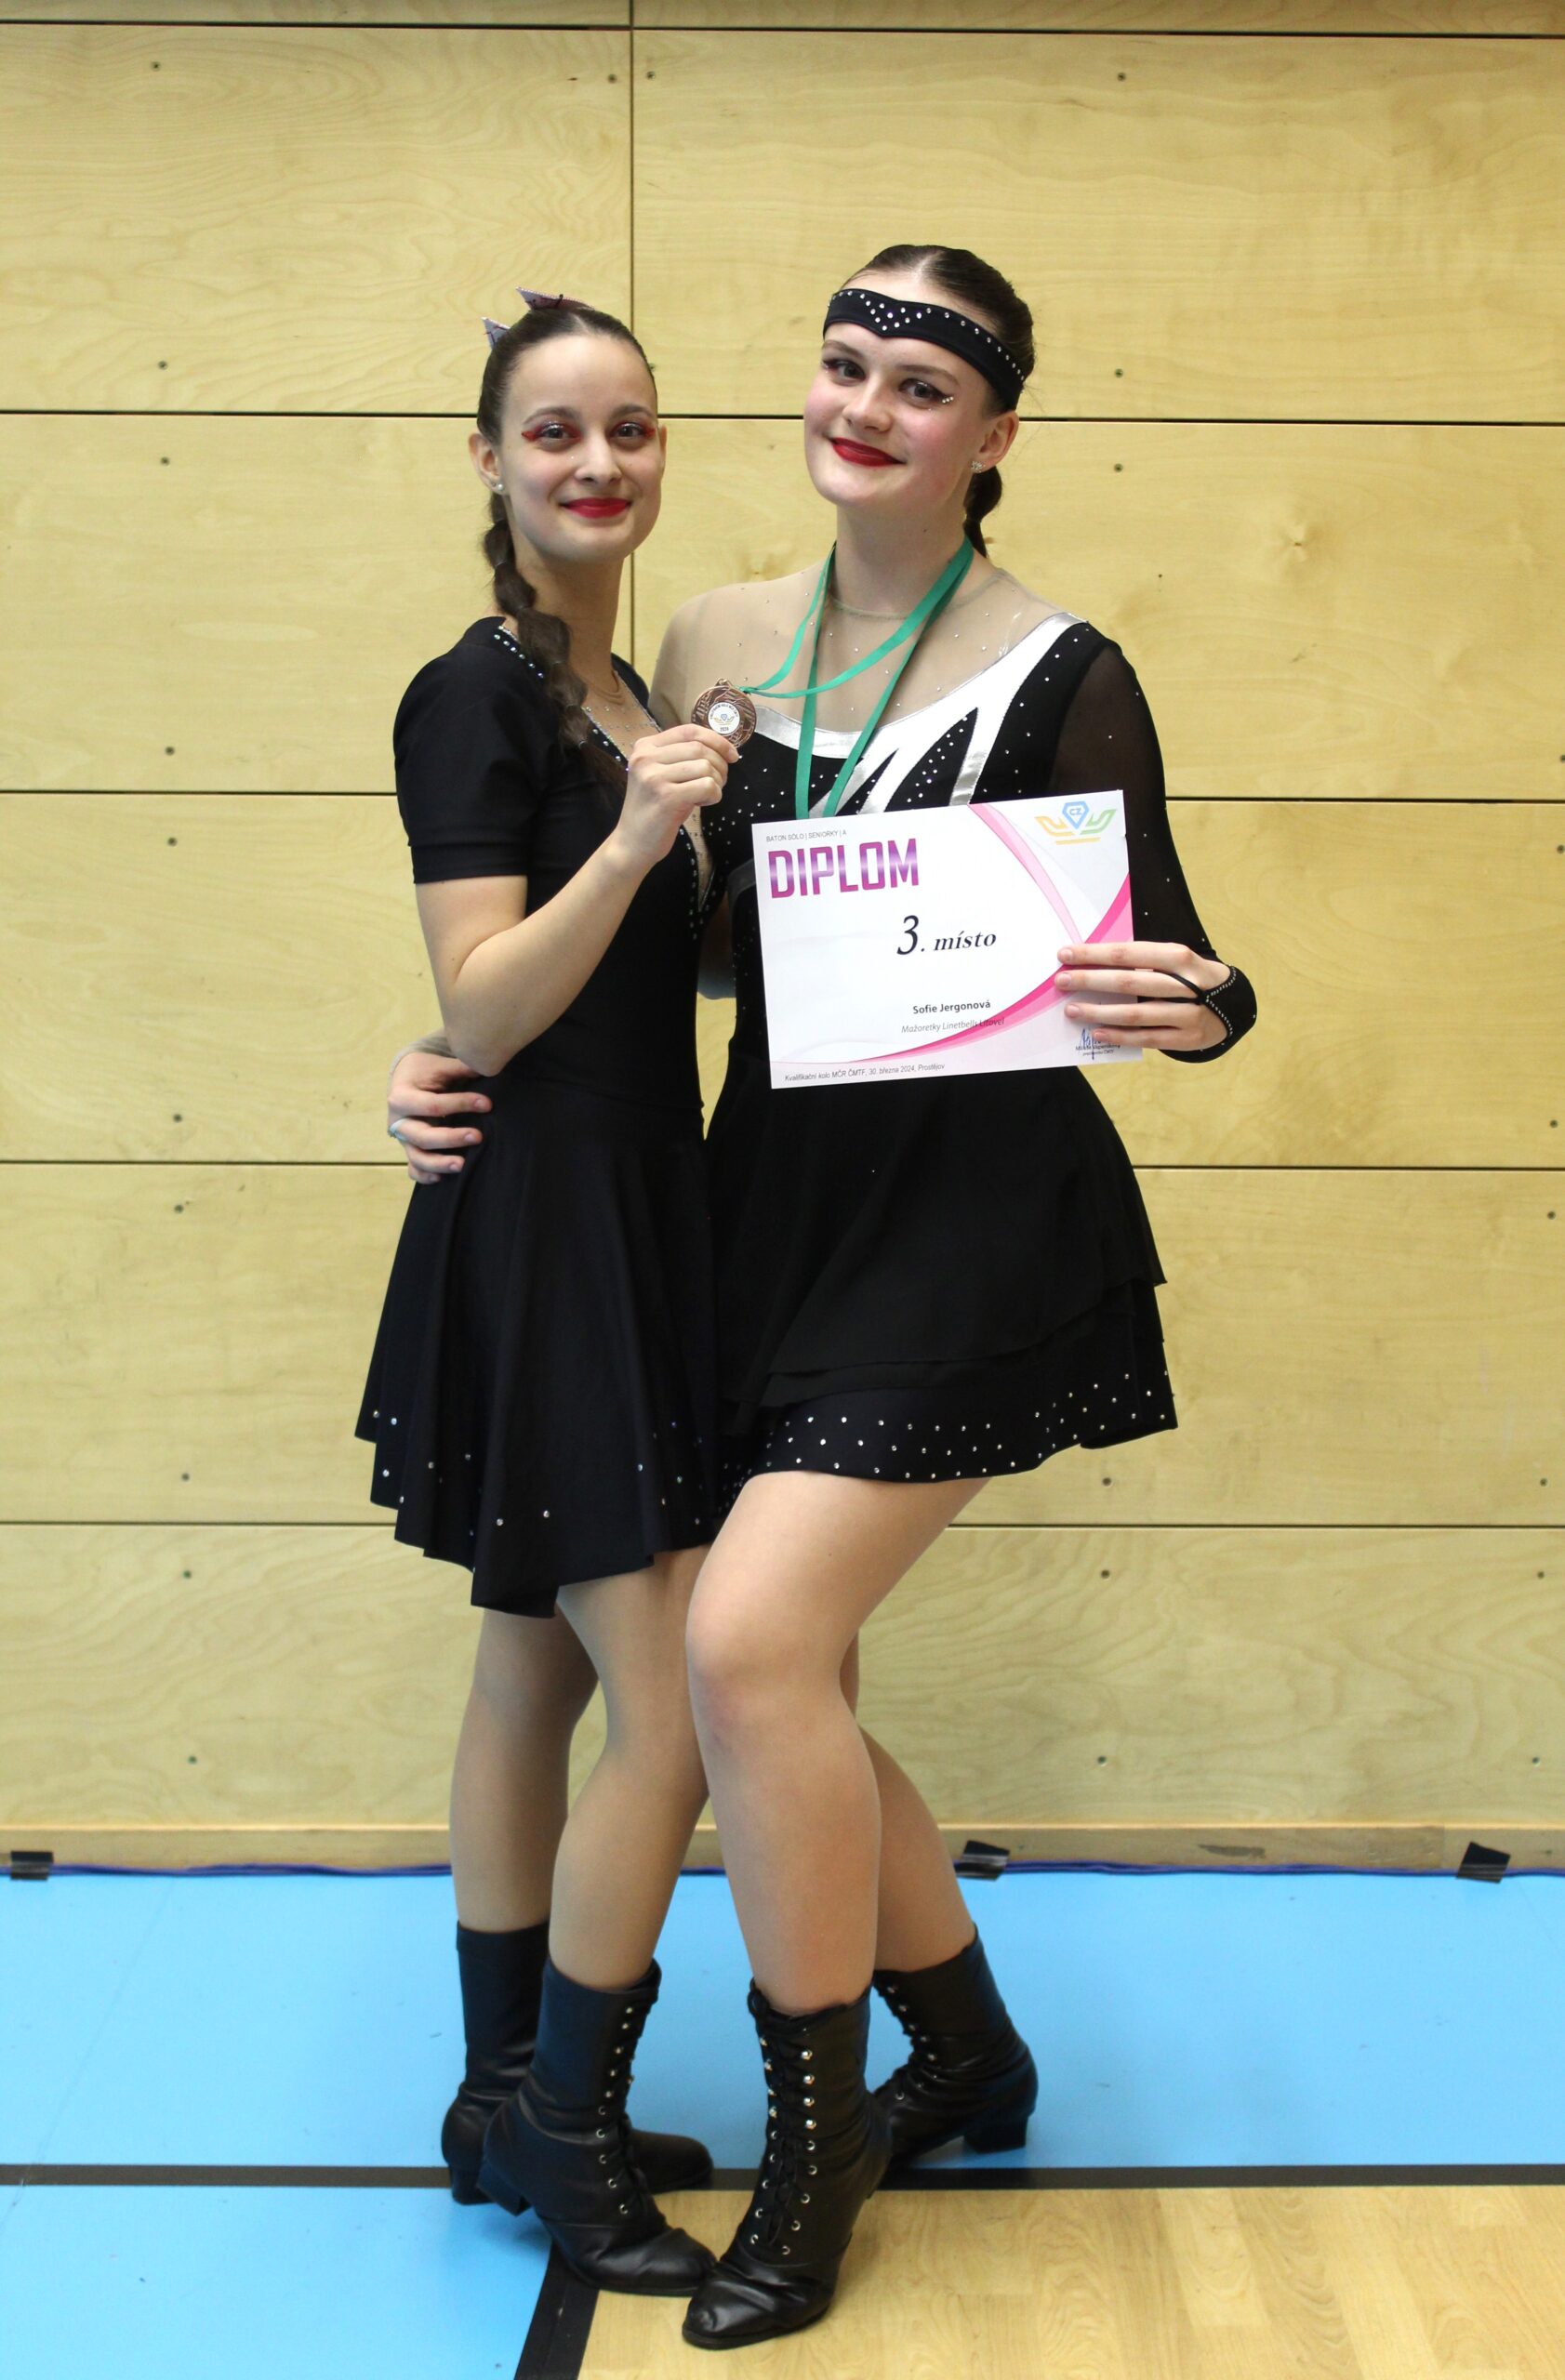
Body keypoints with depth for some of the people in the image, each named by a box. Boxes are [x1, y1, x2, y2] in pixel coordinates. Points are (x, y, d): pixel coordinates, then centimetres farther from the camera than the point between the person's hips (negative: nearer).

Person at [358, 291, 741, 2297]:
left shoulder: (621, 695, 14)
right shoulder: (477, 696, -13)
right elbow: (483, 1011, -20)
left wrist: (712, 839, 11)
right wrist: (636, 835, -29)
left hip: (622, 1235, 9)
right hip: (537, 1243, -9)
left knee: (537, 1682, 15)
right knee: (677, 1714, -6)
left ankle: (508, 2108, 27)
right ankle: (563, 2131, 12)